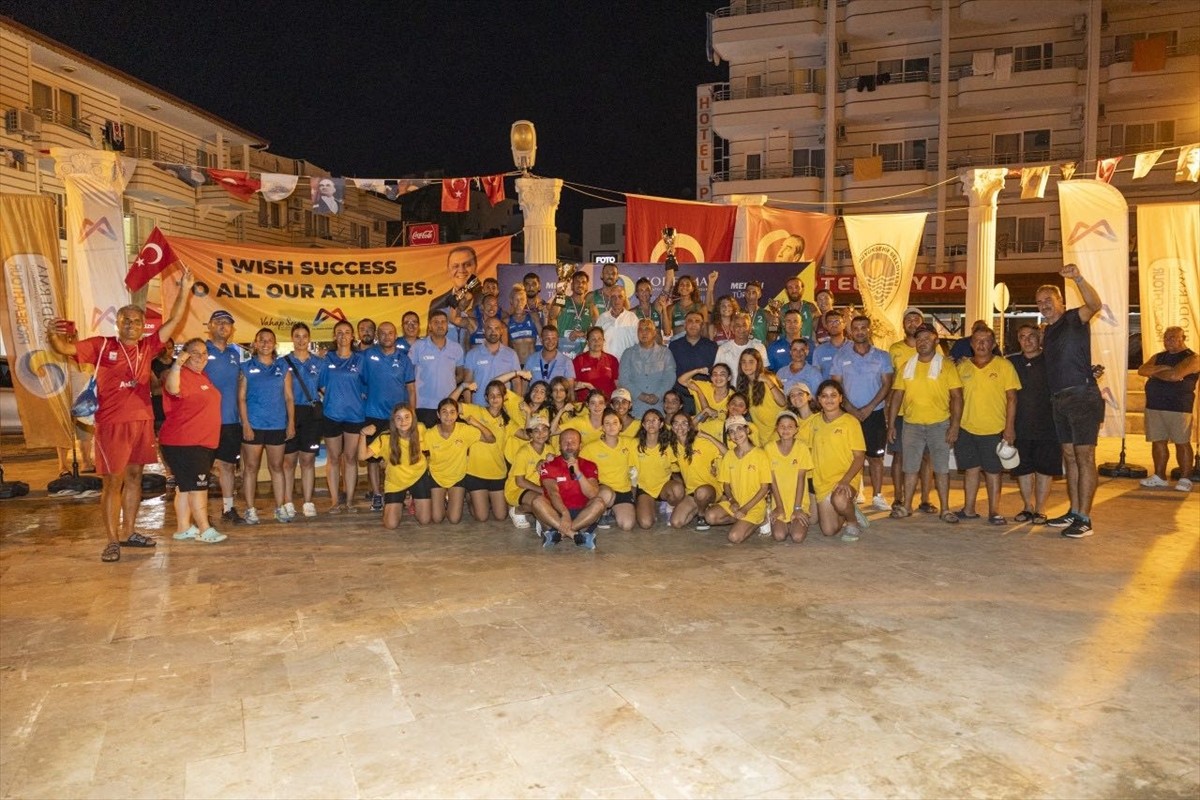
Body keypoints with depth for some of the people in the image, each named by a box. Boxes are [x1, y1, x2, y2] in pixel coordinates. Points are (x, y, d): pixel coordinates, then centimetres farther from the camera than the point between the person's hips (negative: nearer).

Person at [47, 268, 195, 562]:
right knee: (112, 482, -1)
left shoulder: (146, 348, 8)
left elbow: (173, 321, 7)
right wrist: (53, 334, -33)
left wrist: (184, 289, 1)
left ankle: (128, 533, 23)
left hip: (142, 422, 5)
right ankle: (113, 541, 4)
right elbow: (64, 348, -10)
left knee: (134, 477, 12)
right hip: (112, 424, -5)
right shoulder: (101, 345, -1)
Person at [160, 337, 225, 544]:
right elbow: (172, 389, -38)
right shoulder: (182, 375, -15)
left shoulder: (203, 376, 15)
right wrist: (176, 364, -51)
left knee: (185, 486, 13)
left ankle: (184, 528, 18)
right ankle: (205, 530, -4)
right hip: (184, 443, -9)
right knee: (197, 485, -8)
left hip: (202, 442, 9)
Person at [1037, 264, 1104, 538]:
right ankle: (1074, 512, 19)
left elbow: (1095, 305, -27)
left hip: (1082, 395, -8)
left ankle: (1084, 519, -7)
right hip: (1059, 399, 8)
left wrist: (1078, 278, -40)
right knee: (1070, 456, 12)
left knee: (1084, 457, -8)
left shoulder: (1074, 319, -4)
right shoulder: (1047, 332, 19)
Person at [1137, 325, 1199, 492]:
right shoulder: (1158, 357, 17)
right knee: (1158, 442, 8)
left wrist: (1154, 372, -3)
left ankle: (1185, 479, 6)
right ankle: (1159, 477, 15)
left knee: (1182, 443, -1)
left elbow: (1175, 375, -19)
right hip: (1154, 406, 6)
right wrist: (1163, 368, -11)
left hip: (1178, 407, -6)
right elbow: (1142, 370, 2)